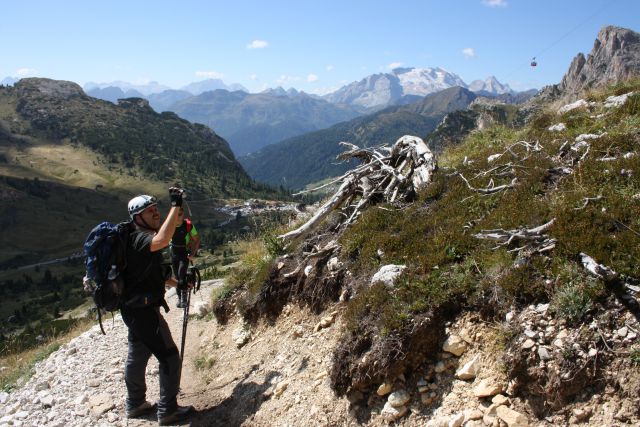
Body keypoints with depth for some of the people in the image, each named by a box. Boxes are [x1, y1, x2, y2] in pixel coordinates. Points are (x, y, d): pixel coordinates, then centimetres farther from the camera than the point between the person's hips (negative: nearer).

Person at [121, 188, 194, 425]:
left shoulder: (140, 238, 13)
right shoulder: (139, 239, -19)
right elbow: (162, 240, -44)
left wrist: (177, 283, 24)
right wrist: (176, 206, -39)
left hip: (136, 309, 10)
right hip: (143, 310, -10)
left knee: (137, 357, 21)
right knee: (169, 358, -2)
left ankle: (135, 405, 37)